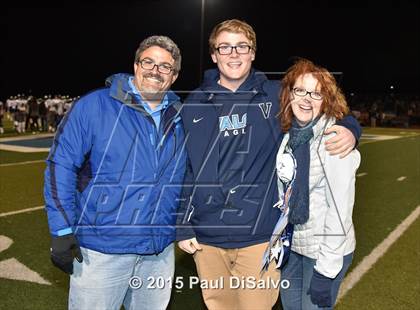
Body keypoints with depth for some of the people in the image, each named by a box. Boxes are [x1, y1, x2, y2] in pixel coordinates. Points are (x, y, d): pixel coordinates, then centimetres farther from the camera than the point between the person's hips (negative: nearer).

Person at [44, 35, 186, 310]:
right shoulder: (94, 106, -9)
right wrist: (62, 230, -13)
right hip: (101, 250, -4)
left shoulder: (179, 119, 6)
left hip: (160, 252, 5)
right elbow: (60, 165, -10)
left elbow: (186, 178, 16)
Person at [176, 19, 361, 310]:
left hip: (260, 236, -1)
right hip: (206, 238, 2)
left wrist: (349, 129, -12)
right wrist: (183, 227, 4)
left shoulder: (277, 96, 0)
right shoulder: (194, 106, 3)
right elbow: (182, 171, 6)